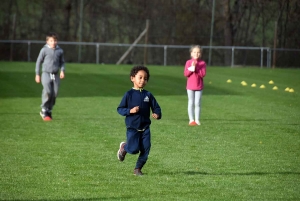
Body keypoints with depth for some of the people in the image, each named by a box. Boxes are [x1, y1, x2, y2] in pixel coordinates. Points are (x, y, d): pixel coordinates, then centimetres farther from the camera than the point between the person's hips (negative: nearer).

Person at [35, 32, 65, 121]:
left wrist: (62, 71, 2)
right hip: (46, 73, -4)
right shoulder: (44, 50, -1)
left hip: (56, 75, 4)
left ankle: (49, 111, 15)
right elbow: (38, 62, 5)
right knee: (47, 91, -20)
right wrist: (37, 74, 3)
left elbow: (62, 62, 20)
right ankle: (44, 111, -6)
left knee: (54, 93, -1)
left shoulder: (60, 51, 9)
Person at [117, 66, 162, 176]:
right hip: (132, 128, -4)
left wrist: (157, 114, -14)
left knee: (145, 150, -2)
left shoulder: (148, 95, 4)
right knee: (134, 149, -13)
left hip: (145, 128, 4)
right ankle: (124, 147, 21)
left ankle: (138, 169, 14)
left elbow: (156, 108, 8)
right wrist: (130, 111, -18)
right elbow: (120, 109, -2)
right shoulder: (129, 94, -5)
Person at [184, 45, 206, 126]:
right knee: (191, 103, 3)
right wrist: (191, 69, -18)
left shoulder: (202, 63, 0)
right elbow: (185, 74, -4)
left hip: (199, 86, 0)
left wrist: (195, 68, -17)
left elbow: (203, 74, -9)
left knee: (197, 103, 0)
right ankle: (191, 120, 6)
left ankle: (197, 120, 5)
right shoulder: (188, 62, 2)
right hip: (190, 86, 0)